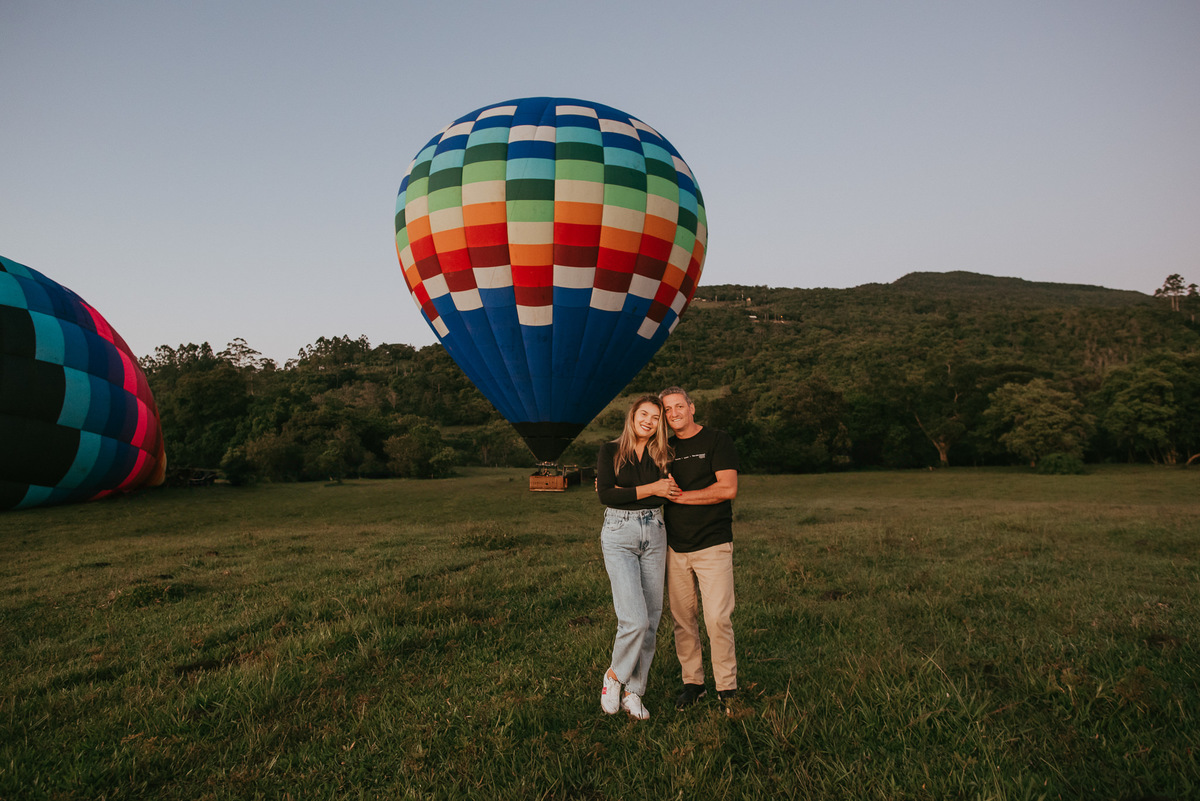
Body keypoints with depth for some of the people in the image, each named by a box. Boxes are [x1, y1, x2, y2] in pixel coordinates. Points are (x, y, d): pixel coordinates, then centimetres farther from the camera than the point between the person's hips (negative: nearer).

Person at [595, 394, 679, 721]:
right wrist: (649, 489, -15)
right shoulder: (610, 451, -1)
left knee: (651, 619, 4)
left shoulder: (662, 456, 9)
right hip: (619, 535, -4)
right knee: (635, 619, -14)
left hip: (654, 532, 4)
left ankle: (633, 693, 18)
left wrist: (623, 490, -8)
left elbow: (670, 493, -1)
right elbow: (605, 495, -13)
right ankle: (614, 675, 14)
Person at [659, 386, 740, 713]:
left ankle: (727, 687, 8)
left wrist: (680, 496, -10)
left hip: (713, 545, -4)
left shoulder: (718, 441, -2)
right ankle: (692, 682, 21)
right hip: (675, 548, 5)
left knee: (718, 618, -7)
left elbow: (728, 489, -12)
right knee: (682, 619, 8)